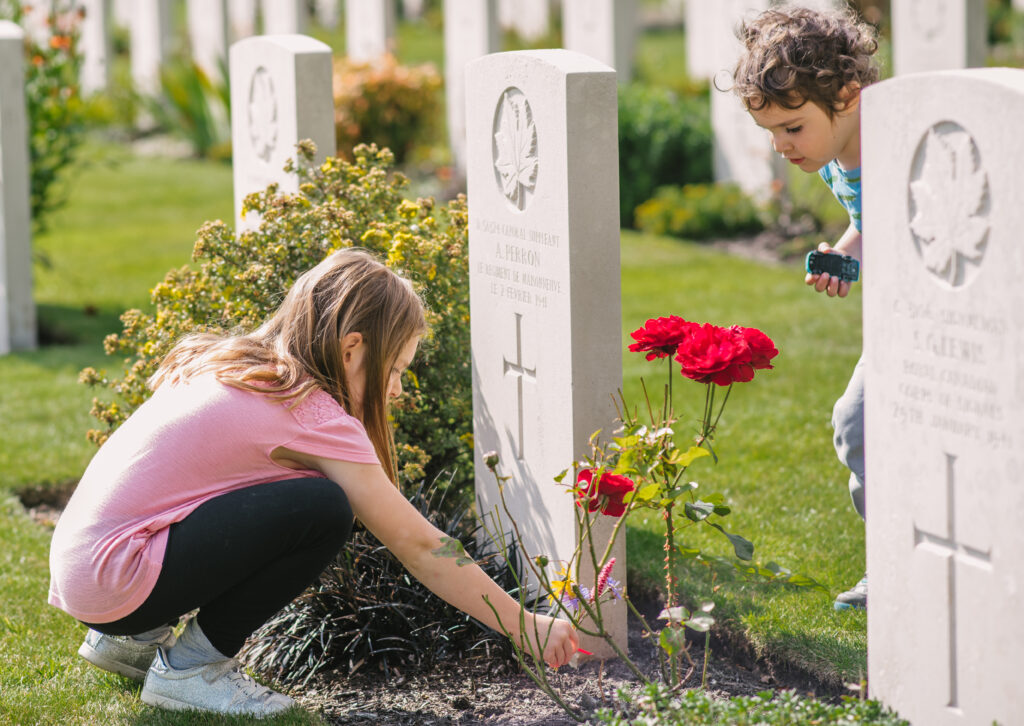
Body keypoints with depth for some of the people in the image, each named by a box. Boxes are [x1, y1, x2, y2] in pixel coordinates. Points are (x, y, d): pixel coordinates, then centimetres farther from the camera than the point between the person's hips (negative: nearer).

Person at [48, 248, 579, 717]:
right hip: (112, 580, -9)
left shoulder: (232, 365, 12)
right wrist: (527, 629, -1)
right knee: (322, 509, -17)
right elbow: (420, 549, -9)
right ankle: (190, 667, -5)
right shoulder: (314, 414, -12)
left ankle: (133, 639, 20)